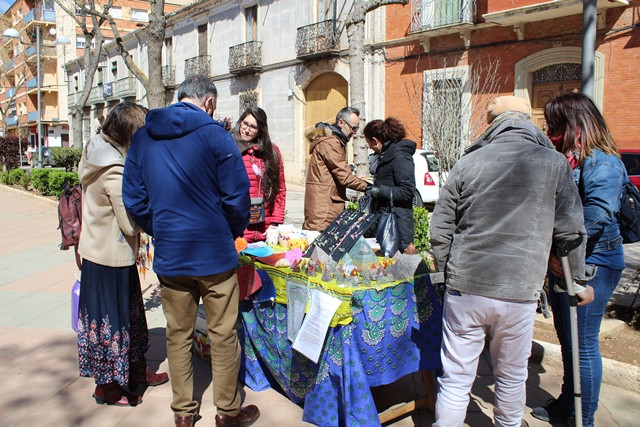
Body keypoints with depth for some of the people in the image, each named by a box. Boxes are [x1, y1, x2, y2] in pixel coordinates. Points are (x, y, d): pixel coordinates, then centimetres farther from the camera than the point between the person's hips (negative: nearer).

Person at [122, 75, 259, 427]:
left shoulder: (142, 138, 4)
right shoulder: (214, 134, -10)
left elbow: (134, 199, 5)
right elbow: (236, 196, -11)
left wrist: (161, 234, 15)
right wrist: (233, 233, 6)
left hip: (169, 254, 4)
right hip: (214, 253, -4)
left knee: (177, 334, 16)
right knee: (223, 334, 9)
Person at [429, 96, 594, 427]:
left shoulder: (468, 163, 1)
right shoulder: (554, 164, 0)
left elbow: (441, 228, 3)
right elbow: (570, 231, 4)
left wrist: (443, 274, 16)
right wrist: (579, 279, 18)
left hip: (464, 288, 0)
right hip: (519, 292, 0)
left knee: (456, 378, 9)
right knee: (512, 375, 20)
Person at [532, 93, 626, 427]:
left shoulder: (601, 162, -14)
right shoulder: (563, 160, 13)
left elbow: (597, 215, -27)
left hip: (590, 264, -8)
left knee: (582, 343, 1)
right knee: (566, 338, 18)